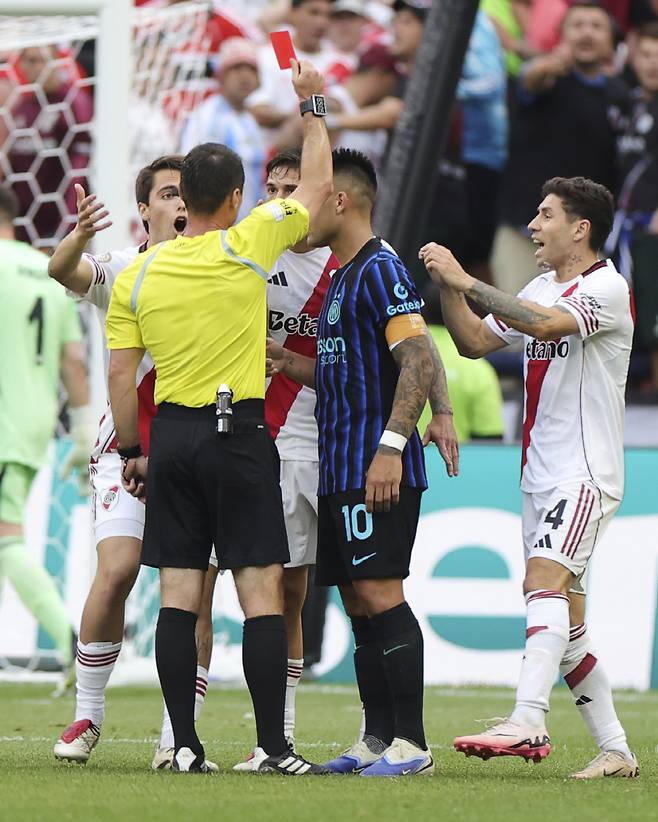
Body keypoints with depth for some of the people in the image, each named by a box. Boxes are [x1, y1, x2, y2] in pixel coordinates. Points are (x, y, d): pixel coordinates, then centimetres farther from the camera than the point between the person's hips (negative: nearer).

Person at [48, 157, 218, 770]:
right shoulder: (121, 271, 0)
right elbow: (62, 270, -20)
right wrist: (79, 235, -41)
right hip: (129, 447, -2)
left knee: (196, 595, -5)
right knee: (116, 570, -16)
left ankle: (176, 737, 0)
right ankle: (87, 717, -1)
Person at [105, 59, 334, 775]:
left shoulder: (136, 277, 3)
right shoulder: (247, 247, -6)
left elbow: (120, 377, 3)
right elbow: (317, 185, 7)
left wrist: (131, 451, 14)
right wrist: (312, 109, 19)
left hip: (171, 435, 4)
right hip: (239, 434, -4)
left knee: (179, 593, 5)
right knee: (261, 590, -3)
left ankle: (185, 745, 3)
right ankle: (273, 747, -6)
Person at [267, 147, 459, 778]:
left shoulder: (381, 269, -11)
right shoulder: (342, 277, 20)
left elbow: (418, 360, -20)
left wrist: (391, 446, -27)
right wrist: (284, 361, 15)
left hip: (379, 471, -10)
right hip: (340, 469, 10)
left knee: (380, 594, -12)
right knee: (358, 601, 9)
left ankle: (411, 744, -12)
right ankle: (377, 740, 12)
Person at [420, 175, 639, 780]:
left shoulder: (607, 287, -10)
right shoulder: (541, 288, 17)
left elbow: (545, 323, -27)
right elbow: (475, 342, 17)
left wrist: (466, 281, -24)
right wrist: (448, 286, 2)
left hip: (587, 470, -9)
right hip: (540, 474, 9)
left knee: (545, 579, -26)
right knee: (566, 621, 7)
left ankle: (527, 723, -39)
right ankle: (615, 749, 12)